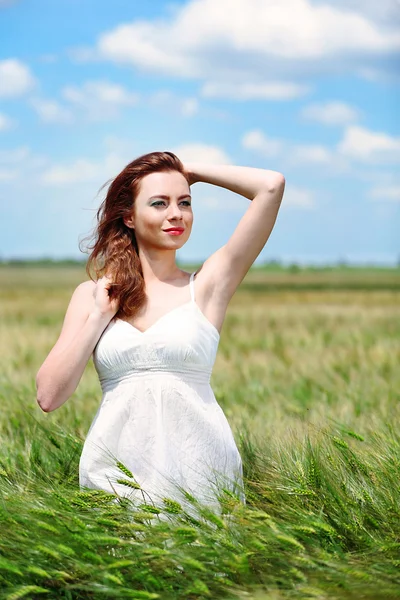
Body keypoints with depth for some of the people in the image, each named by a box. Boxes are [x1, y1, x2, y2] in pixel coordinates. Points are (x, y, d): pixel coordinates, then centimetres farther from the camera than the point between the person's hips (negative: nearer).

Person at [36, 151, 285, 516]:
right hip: (117, 469, 1)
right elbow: (49, 396, -1)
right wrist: (100, 315, -4)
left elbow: (271, 186, -6)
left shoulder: (209, 283, 2)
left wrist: (189, 171, 5)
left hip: (199, 468, -1)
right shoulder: (93, 294, 7)